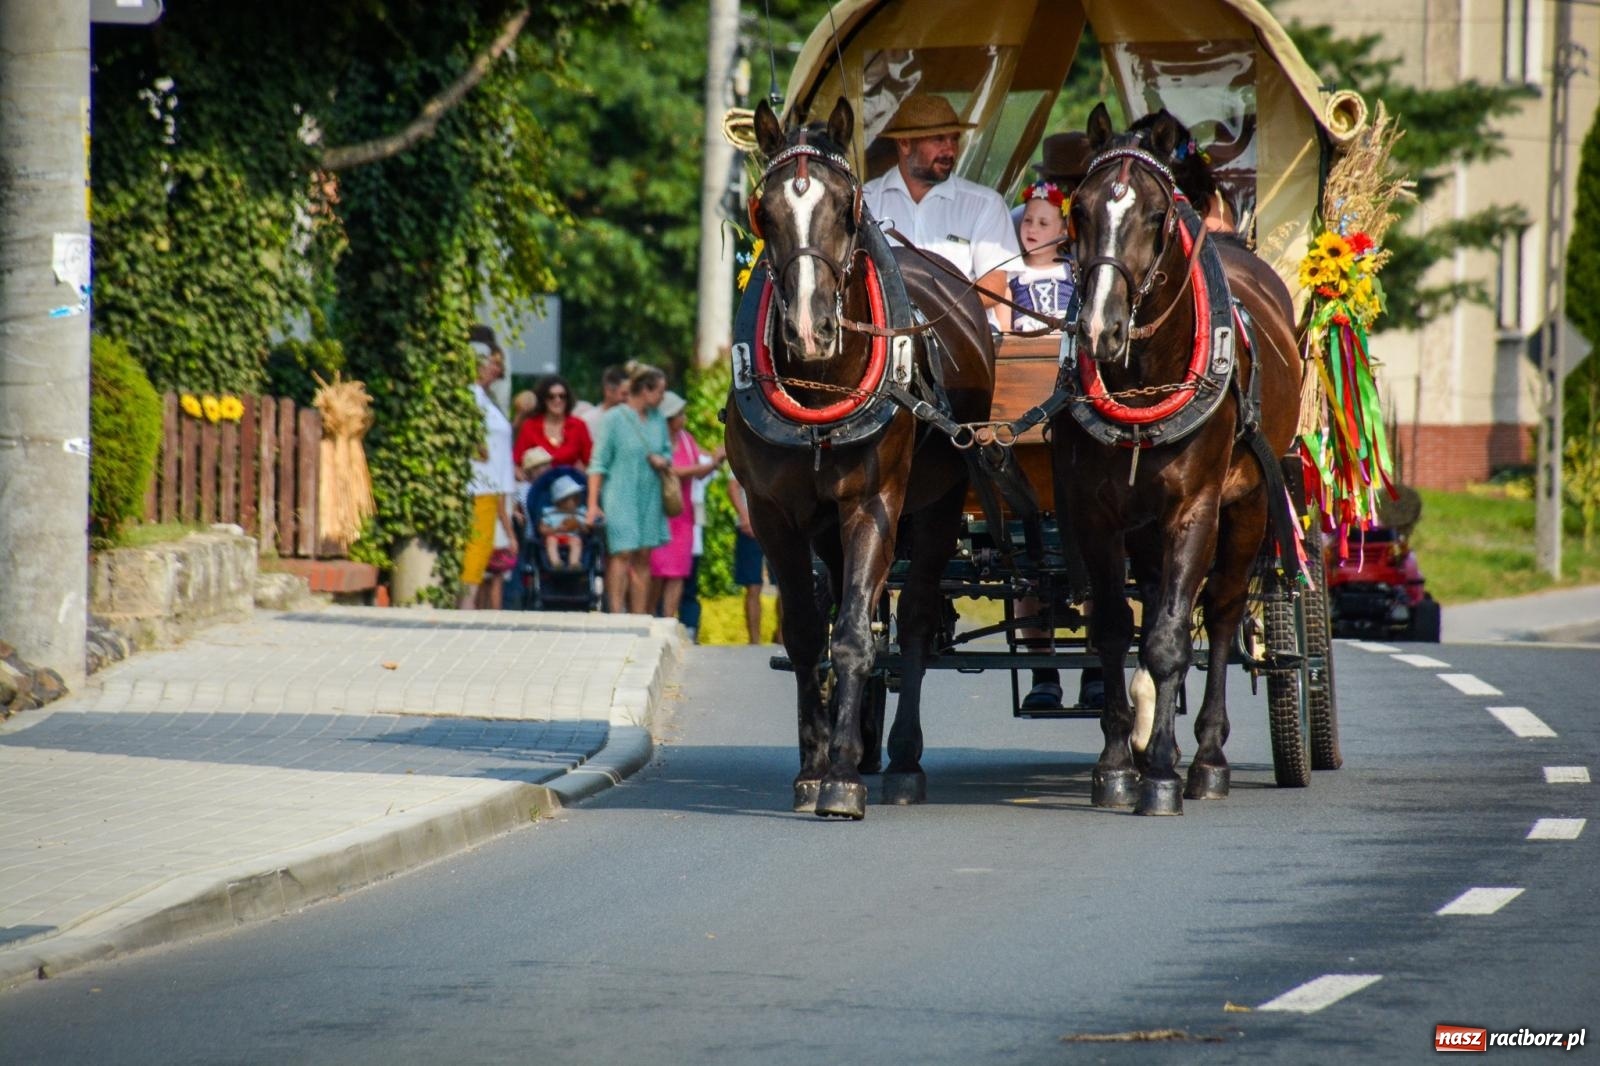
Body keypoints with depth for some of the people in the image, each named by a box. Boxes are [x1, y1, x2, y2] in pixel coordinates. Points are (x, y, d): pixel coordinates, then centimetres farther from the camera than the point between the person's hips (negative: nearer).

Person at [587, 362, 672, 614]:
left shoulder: (658, 420, 12)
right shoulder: (614, 418, -5)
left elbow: (668, 452, 25)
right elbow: (599, 463, -6)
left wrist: (663, 461, -1)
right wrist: (593, 503, -13)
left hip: (649, 498, 5)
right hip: (620, 496, -5)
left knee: (643, 559, 3)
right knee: (621, 555, -12)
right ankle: (616, 616, -12)